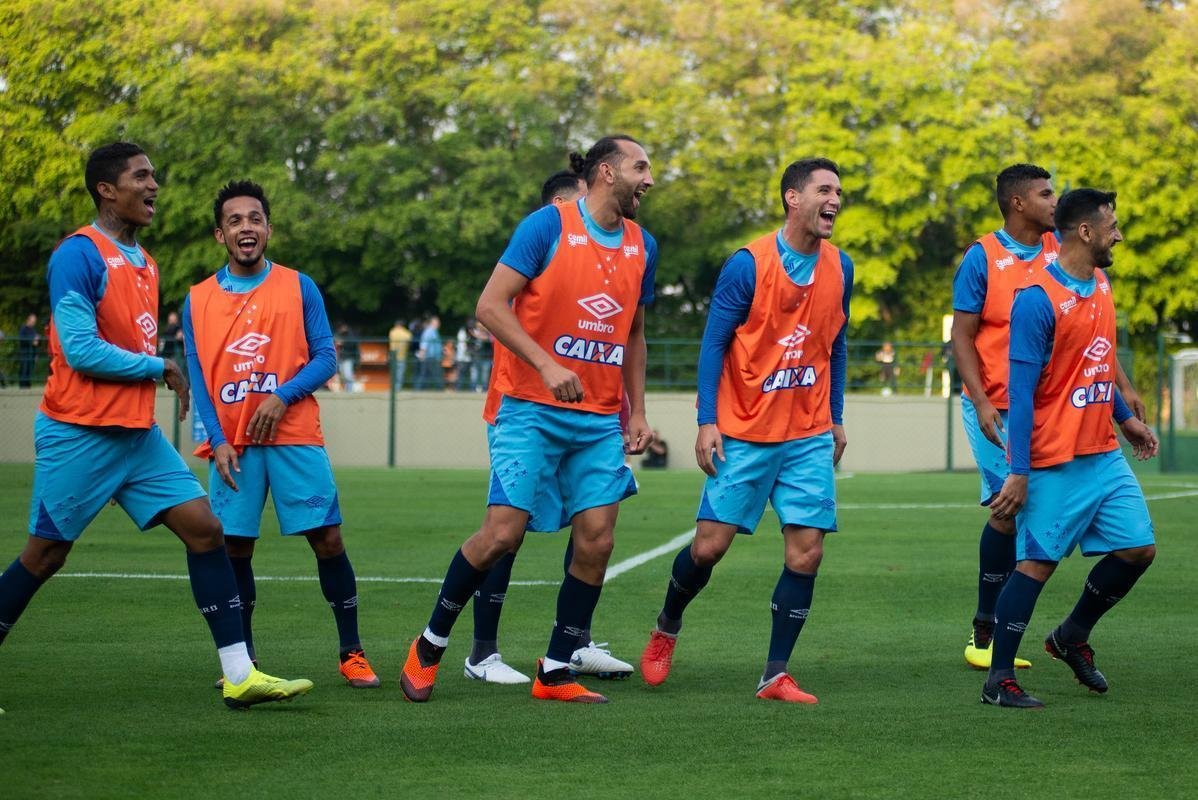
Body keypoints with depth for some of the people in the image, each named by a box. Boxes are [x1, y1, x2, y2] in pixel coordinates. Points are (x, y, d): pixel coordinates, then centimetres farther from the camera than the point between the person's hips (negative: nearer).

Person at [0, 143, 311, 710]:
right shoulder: (79, 255, -13)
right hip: (78, 437, -8)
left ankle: (239, 675, -4)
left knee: (204, 529, -3)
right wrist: (159, 368, -11)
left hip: (137, 434, 8)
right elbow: (80, 349, -20)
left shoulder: (143, 262, 14)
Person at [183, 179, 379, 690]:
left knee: (327, 538, -6)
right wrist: (217, 441, -5)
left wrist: (282, 396, -14)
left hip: (295, 436, -1)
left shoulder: (299, 288, 6)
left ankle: (351, 653, 3)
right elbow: (199, 379, 7)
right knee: (234, 547, 0)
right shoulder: (198, 301, 10)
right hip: (232, 443, 1)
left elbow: (326, 358, 2)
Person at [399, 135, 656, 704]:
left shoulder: (641, 246, 11)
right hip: (531, 412, -5)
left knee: (596, 541, -4)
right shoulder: (548, 225, -8)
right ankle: (429, 646, 9)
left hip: (599, 420, 6)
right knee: (503, 533, -10)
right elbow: (491, 305, -11)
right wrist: (546, 365, -20)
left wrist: (637, 412, 16)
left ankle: (555, 673, 6)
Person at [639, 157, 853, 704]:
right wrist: (707, 422, -12)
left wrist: (836, 418, 15)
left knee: (806, 553, -6)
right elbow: (714, 342, -7)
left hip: (809, 438, 4)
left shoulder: (839, 268, 5)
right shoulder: (748, 265, -10)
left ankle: (775, 676, 1)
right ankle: (665, 632, 25)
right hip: (744, 433, -4)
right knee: (709, 546, -3)